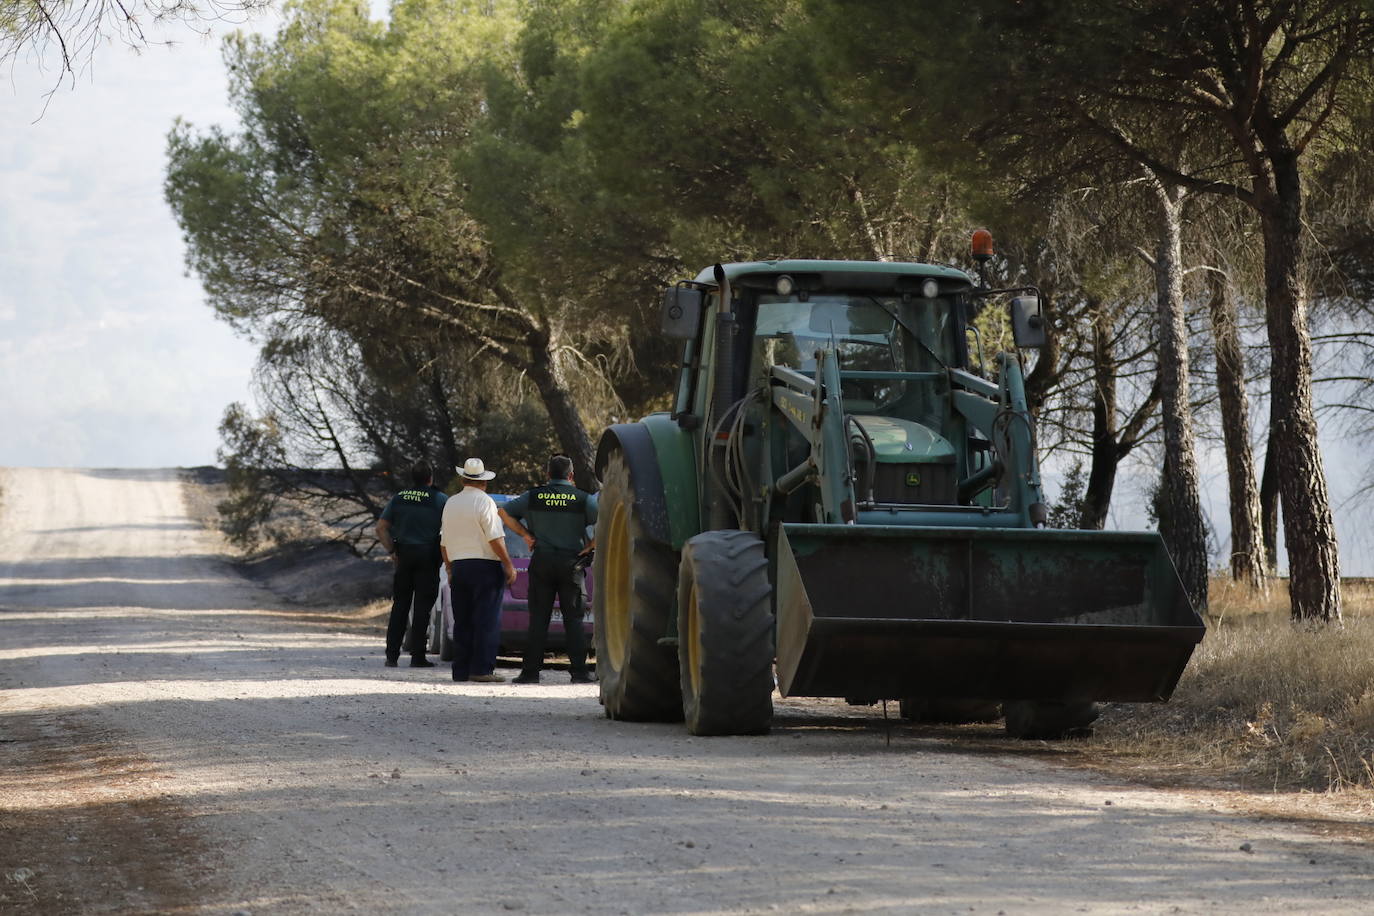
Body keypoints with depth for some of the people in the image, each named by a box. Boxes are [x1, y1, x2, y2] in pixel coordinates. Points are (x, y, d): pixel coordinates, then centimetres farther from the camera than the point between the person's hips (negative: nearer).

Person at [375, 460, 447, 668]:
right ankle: (417, 656, -2)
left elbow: (381, 528, 6)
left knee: (399, 606, 9)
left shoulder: (398, 498, 7)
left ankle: (392, 655, 5)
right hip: (428, 557, -3)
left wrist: (391, 550, 9)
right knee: (422, 608, 0)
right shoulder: (439, 499, -5)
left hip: (404, 557, 3)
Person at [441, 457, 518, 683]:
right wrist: (509, 565, -10)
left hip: (458, 565, 6)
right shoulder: (484, 502, -9)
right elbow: (495, 538, -14)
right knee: (487, 621, -6)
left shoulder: (451, 503, 12)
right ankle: (482, 669, -12)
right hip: (485, 565, -6)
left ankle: (461, 669, 8)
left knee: (462, 622, 9)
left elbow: (444, 542, 17)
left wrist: (449, 568, 25)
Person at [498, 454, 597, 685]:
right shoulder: (582, 499, -2)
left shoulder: (533, 497, 3)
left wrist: (525, 535, 7)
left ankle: (531, 671, -1)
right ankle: (579, 671, -1)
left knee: (538, 619, 3)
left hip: (541, 562, 1)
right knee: (573, 619, 4)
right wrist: (591, 545, -2)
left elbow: (504, 512, 7)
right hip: (571, 563, -1)